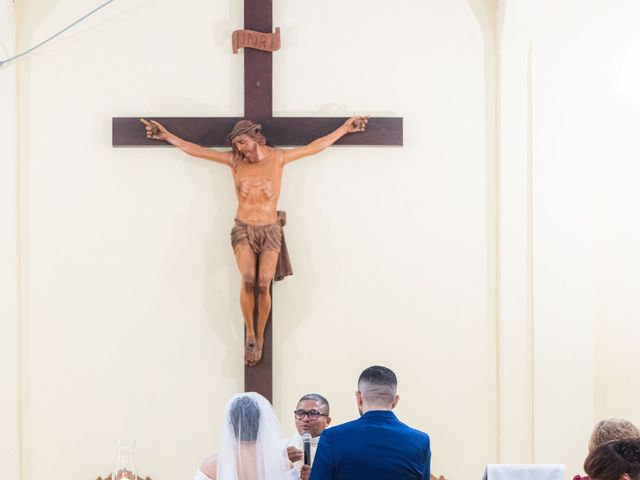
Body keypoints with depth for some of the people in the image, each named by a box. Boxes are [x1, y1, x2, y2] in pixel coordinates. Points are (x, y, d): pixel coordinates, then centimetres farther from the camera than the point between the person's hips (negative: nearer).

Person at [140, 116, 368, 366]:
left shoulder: (278, 157, -2)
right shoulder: (235, 160, -1)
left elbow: (316, 146, 5)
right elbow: (196, 150, 2)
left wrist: (345, 127, 8)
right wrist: (167, 136, 1)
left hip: (270, 232, 0)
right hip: (244, 230, 0)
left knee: (263, 286, -16)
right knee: (248, 280, -24)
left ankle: (260, 337, 4)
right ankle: (249, 333, -6)